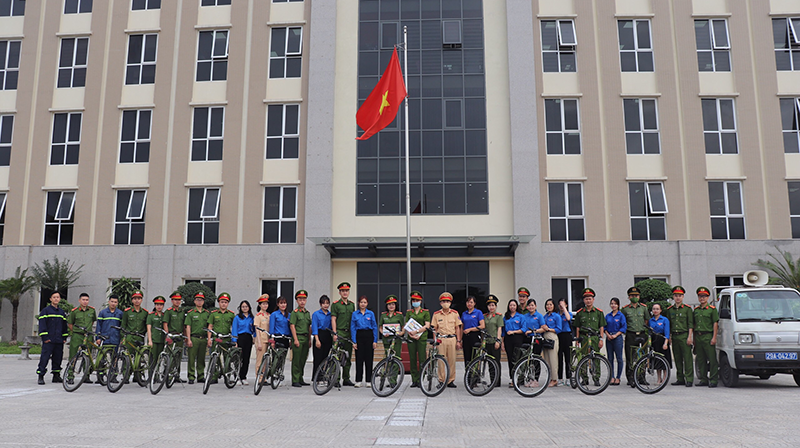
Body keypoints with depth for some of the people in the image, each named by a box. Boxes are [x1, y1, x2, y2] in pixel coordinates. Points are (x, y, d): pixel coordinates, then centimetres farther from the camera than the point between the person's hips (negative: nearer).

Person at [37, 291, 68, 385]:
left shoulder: (62, 312, 17)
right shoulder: (45, 311, 0)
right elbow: (42, 324, -6)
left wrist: (65, 337, 14)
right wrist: (44, 337, -13)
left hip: (59, 341, 5)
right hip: (48, 340, -5)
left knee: (58, 358, 8)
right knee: (44, 358, -8)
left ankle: (56, 376, 16)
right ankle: (41, 376, -4)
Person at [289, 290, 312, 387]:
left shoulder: (307, 313, 16)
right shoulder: (295, 312, -4)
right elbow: (292, 326, -9)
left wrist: (309, 339, 14)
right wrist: (295, 339, -15)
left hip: (306, 338, 6)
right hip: (298, 337, -6)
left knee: (303, 360, 10)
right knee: (296, 360, -4)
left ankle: (300, 379, 18)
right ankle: (295, 381, -1)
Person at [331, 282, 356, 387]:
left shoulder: (352, 304, 14)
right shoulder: (335, 304, -2)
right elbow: (333, 320, -5)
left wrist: (354, 334, 12)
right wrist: (334, 333, -13)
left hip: (349, 333, 5)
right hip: (339, 332, -5)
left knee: (348, 356, 8)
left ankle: (346, 379, 14)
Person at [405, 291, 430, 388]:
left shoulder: (425, 312, 4)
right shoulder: (409, 312, 12)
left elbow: (427, 325, -5)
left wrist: (416, 331, -16)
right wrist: (411, 334, -10)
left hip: (422, 338, -2)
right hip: (411, 339, 3)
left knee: (422, 360, -5)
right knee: (412, 360, 3)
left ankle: (420, 380, 1)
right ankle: (414, 380, 9)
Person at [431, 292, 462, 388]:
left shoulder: (455, 313, 7)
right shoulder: (436, 314, 6)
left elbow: (457, 328, 9)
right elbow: (434, 329, 8)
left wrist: (458, 341, 4)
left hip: (452, 339, 1)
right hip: (440, 339, -1)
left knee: (452, 360, 1)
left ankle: (451, 380, 11)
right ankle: (441, 380, 7)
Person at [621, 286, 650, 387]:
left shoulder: (644, 307, 8)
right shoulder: (625, 309, 4)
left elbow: (647, 320, 18)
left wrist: (644, 329, 10)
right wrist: (625, 331, 4)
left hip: (642, 335, 2)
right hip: (630, 336, -2)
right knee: (630, 358, -5)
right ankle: (630, 379, -2)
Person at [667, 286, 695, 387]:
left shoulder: (687, 308, 0)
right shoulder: (670, 310, 13)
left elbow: (690, 324, -3)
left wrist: (689, 337, -10)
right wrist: (669, 336, 10)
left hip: (684, 336, -4)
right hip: (674, 337, 5)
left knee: (687, 358, -5)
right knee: (677, 359, 7)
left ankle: (689, 379, -2)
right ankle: (680, 379, 13)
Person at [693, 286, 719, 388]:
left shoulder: (712, 309, 0)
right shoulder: (696, 310, 16)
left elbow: (715, 324, -4)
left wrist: (714, 338, -12)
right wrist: (694, 338, 14)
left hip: (708, 336, -5)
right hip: (698, 336, 6)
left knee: (712, 359, -6)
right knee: (700, 359, 7)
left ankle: (713, 380, -2)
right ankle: (703, 379, 14)